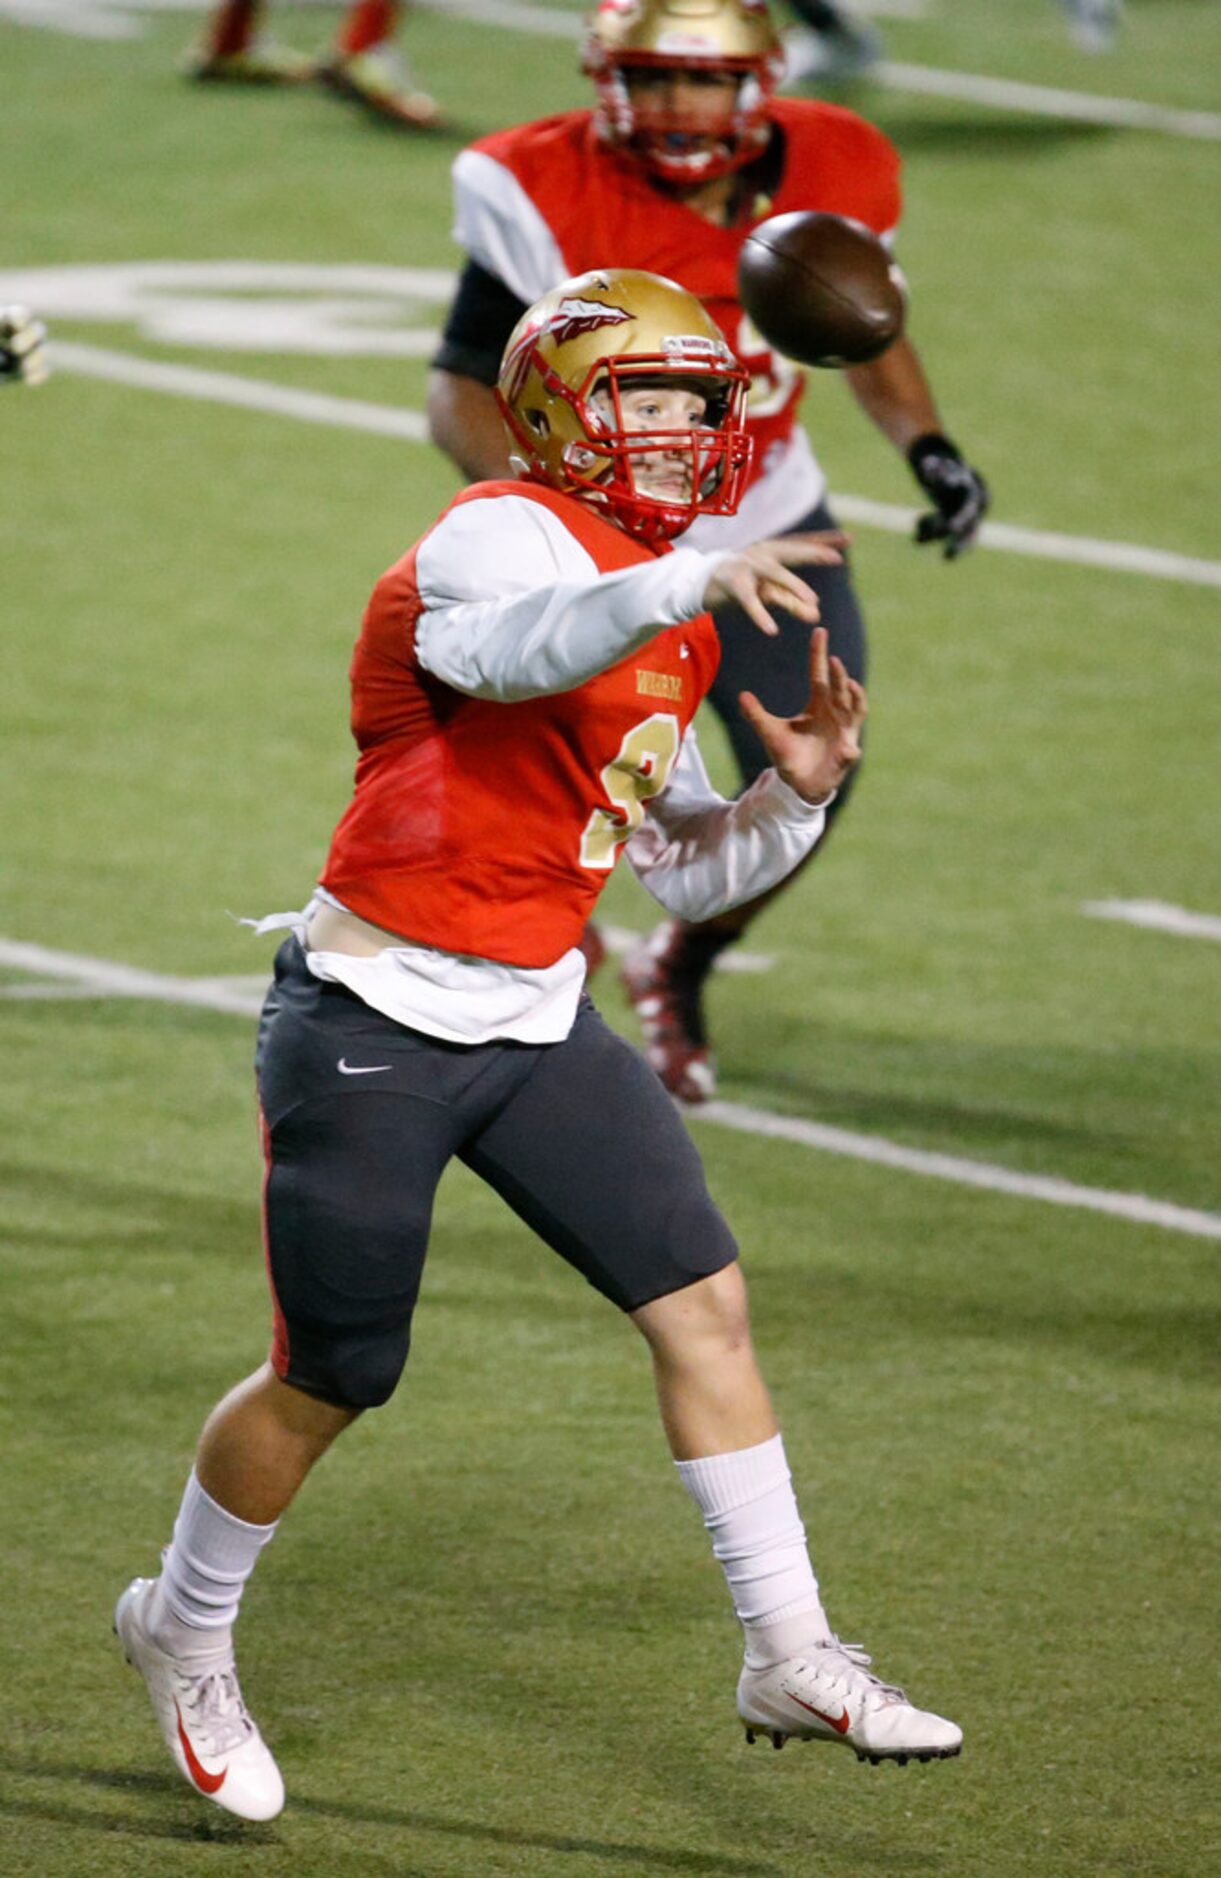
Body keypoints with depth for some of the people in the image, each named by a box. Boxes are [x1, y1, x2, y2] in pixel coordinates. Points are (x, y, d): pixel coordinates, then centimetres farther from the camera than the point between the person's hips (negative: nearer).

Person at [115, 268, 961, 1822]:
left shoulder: (670, 625, 11)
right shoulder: (502, 537, -16)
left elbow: (680, 868, 17)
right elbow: (518, 644, -43)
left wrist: (795, 793, -1)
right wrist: (694, 581, -56)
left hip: (537, 1023, 8)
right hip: (373, 1031, -8)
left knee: (703, 1302, -1)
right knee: (327, 1383, 4)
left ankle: (789, 1656, 6)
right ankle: (183, 1630, 28)